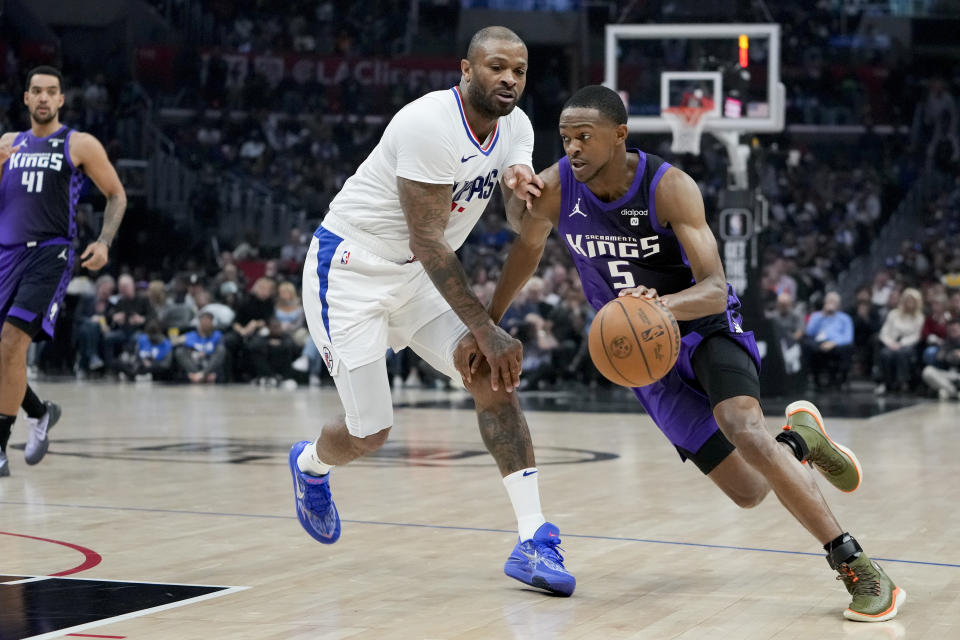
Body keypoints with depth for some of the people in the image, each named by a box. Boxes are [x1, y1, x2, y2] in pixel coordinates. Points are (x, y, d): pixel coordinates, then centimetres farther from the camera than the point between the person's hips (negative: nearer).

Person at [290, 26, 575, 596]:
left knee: (494, 378, -14)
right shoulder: (430, 126, -27)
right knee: (370, 433, -4)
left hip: (419, 274, 7)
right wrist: (487, 332, -28)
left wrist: (520, 184, -27)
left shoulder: (516, 127, -2)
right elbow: (427, 242, -27)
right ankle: (311, 465, 34)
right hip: (350, 270, -7)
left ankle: (534, 540, -15)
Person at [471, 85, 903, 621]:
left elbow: (715, 290, -32)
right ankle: (799, 439, 33)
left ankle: (856, 566, -27)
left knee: (744, 430, -34)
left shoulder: (670, 187, -25)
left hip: (706, 324, -3)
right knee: (749, 492, -3)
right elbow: (526, 249, 7)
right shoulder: (554, 190, -15)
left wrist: (662, 305, -52)